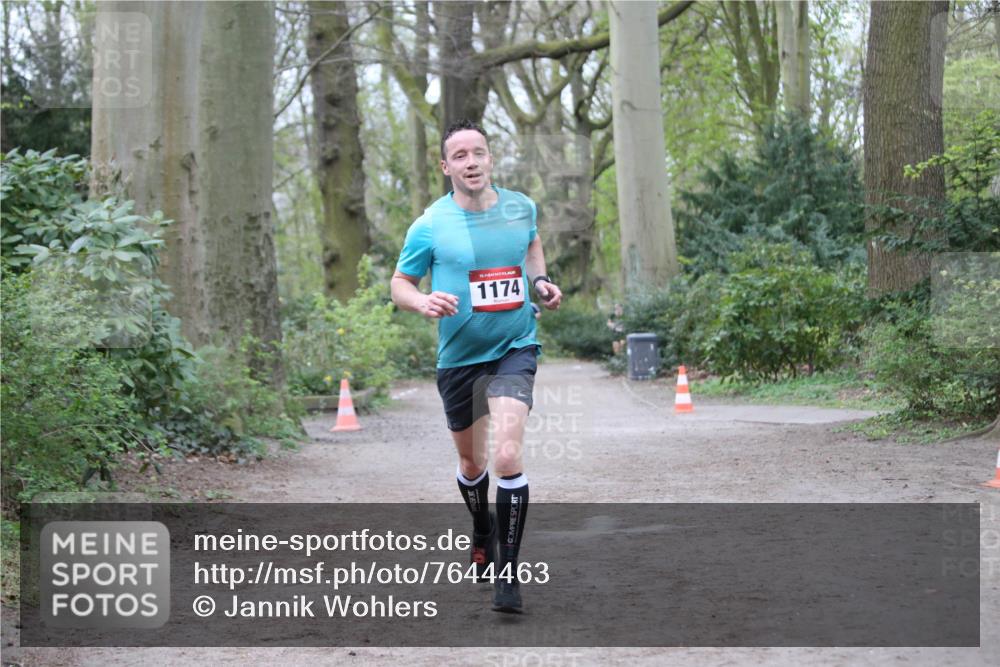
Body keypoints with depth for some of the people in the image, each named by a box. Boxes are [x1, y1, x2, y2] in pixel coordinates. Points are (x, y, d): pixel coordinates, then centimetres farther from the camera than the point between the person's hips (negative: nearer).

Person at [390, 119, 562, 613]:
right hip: (458, 357, 1)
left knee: (507, 455, -20)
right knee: (471, 462, 17)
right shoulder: (429, 225, -10)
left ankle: (508, 572, -12)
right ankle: (482, 535, 47)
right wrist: (422, 302, -21)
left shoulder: (521, 208, -1)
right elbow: (400, 284, 1)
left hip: (514, 350, -1)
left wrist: (540, 281, 4)